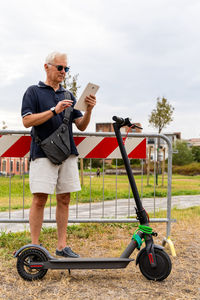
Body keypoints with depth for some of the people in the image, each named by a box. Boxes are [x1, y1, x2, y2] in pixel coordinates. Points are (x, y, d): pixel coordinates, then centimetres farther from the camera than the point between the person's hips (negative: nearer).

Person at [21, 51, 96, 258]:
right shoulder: (33, 91, 6)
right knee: (40, 199, -6)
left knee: (64, 200, 5)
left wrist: (88, 110, -5)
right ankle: (35, 246, 4)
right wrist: (54, 110, -15)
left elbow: (81, 126, 14)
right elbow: (27, 121, -7)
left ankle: (62, 245, 13)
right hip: (43, 153, -4)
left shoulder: (68, 96, 19)